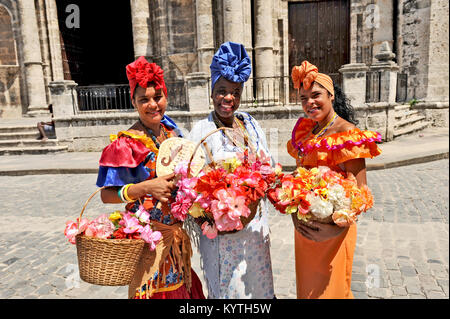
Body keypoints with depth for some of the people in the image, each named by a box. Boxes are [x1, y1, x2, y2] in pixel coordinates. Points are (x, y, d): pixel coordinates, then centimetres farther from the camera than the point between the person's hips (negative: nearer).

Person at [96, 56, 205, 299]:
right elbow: (106, 194, -17)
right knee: (153, 290, 10)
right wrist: (147, 187, -29)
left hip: (177, 231, 6)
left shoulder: (170, 129, 2)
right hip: (148, 235, -6)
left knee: (180, 286, 22)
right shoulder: (126, 143, -18)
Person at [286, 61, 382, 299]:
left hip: (331, 229, -7)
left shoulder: (347, 134, -17)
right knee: (306, 287, 23)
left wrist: (338, 228, -34)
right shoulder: (306, 130, 6)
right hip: (304, 225, 7)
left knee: (326, 289, 11)